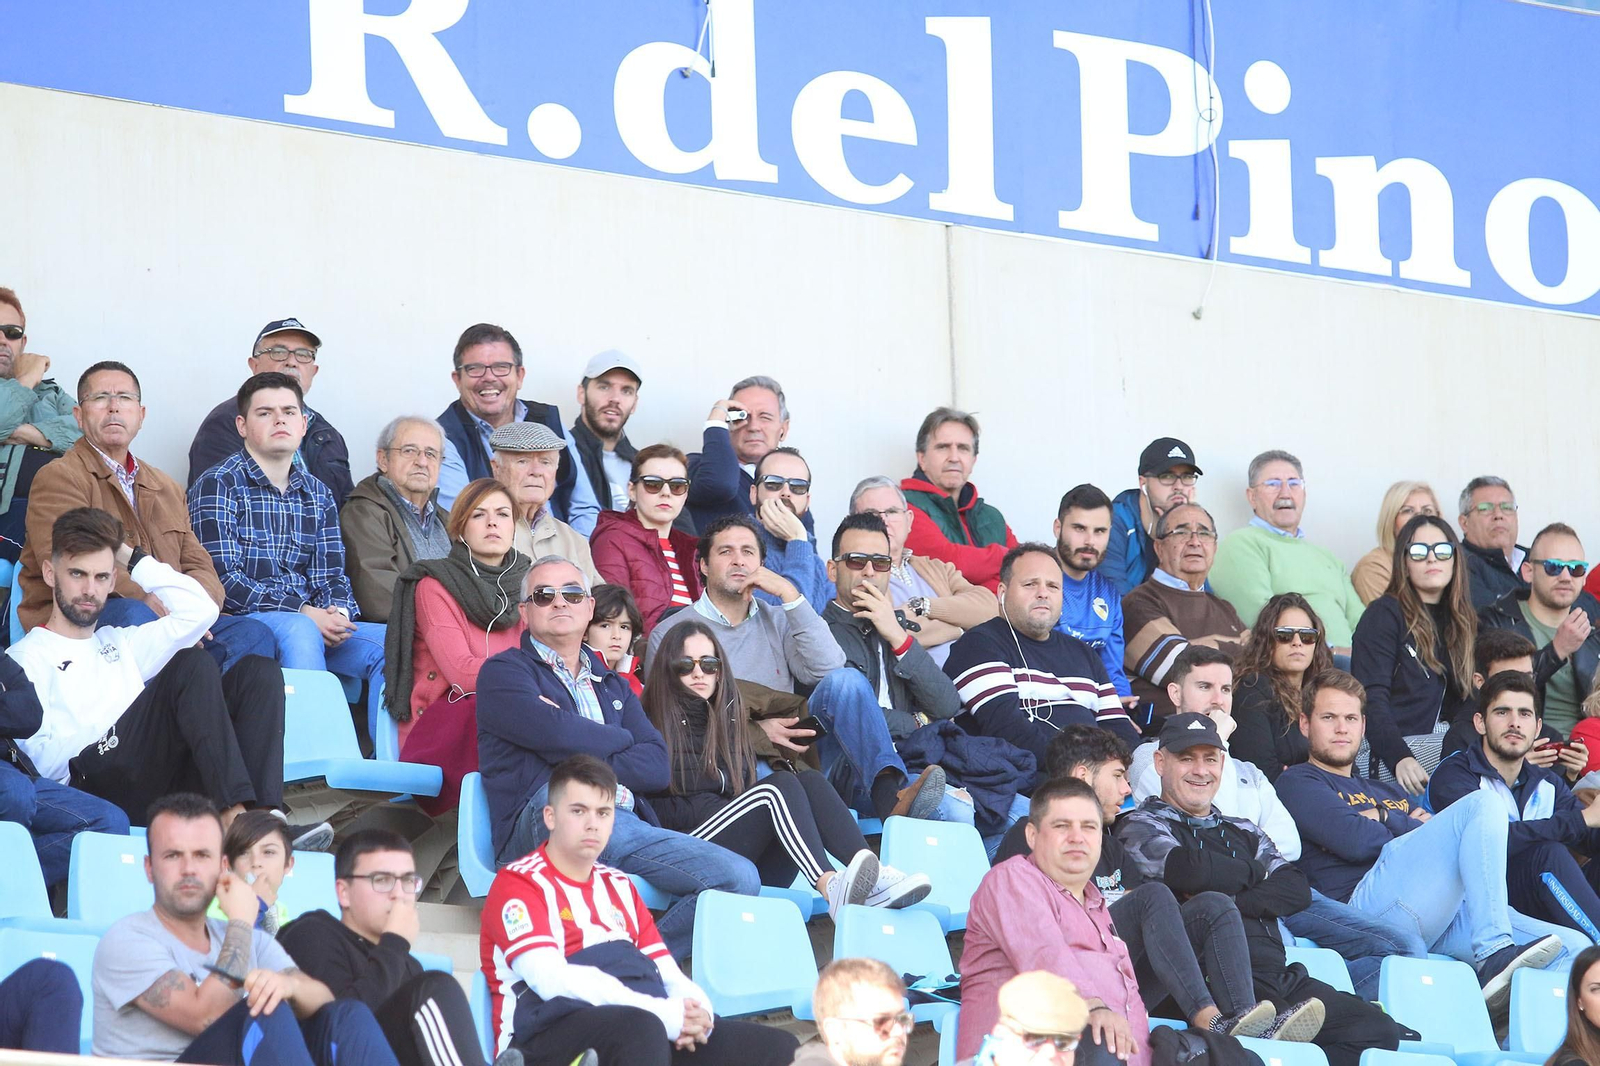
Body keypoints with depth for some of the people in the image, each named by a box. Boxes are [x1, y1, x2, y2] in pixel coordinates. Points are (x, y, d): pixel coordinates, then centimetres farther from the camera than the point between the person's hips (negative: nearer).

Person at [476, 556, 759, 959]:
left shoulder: (612, 686, 28)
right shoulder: (503, 672, 12)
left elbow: (658, 767, 11)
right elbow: (557, 735, -9)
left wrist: (586, 759, -4)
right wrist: (619, 739, 10)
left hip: (629, 827, 6)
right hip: (542, 827, -6)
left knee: (741, 877, -14)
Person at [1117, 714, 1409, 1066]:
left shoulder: (1243, 832, 29)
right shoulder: (1142, 826, 11)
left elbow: (1297, 890, 12)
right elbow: (1190, 871, -11)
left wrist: (1229, 901, -4)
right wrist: (1253, 872, 9)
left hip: (1277, 976, 7)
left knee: (1379, 1030, -16)